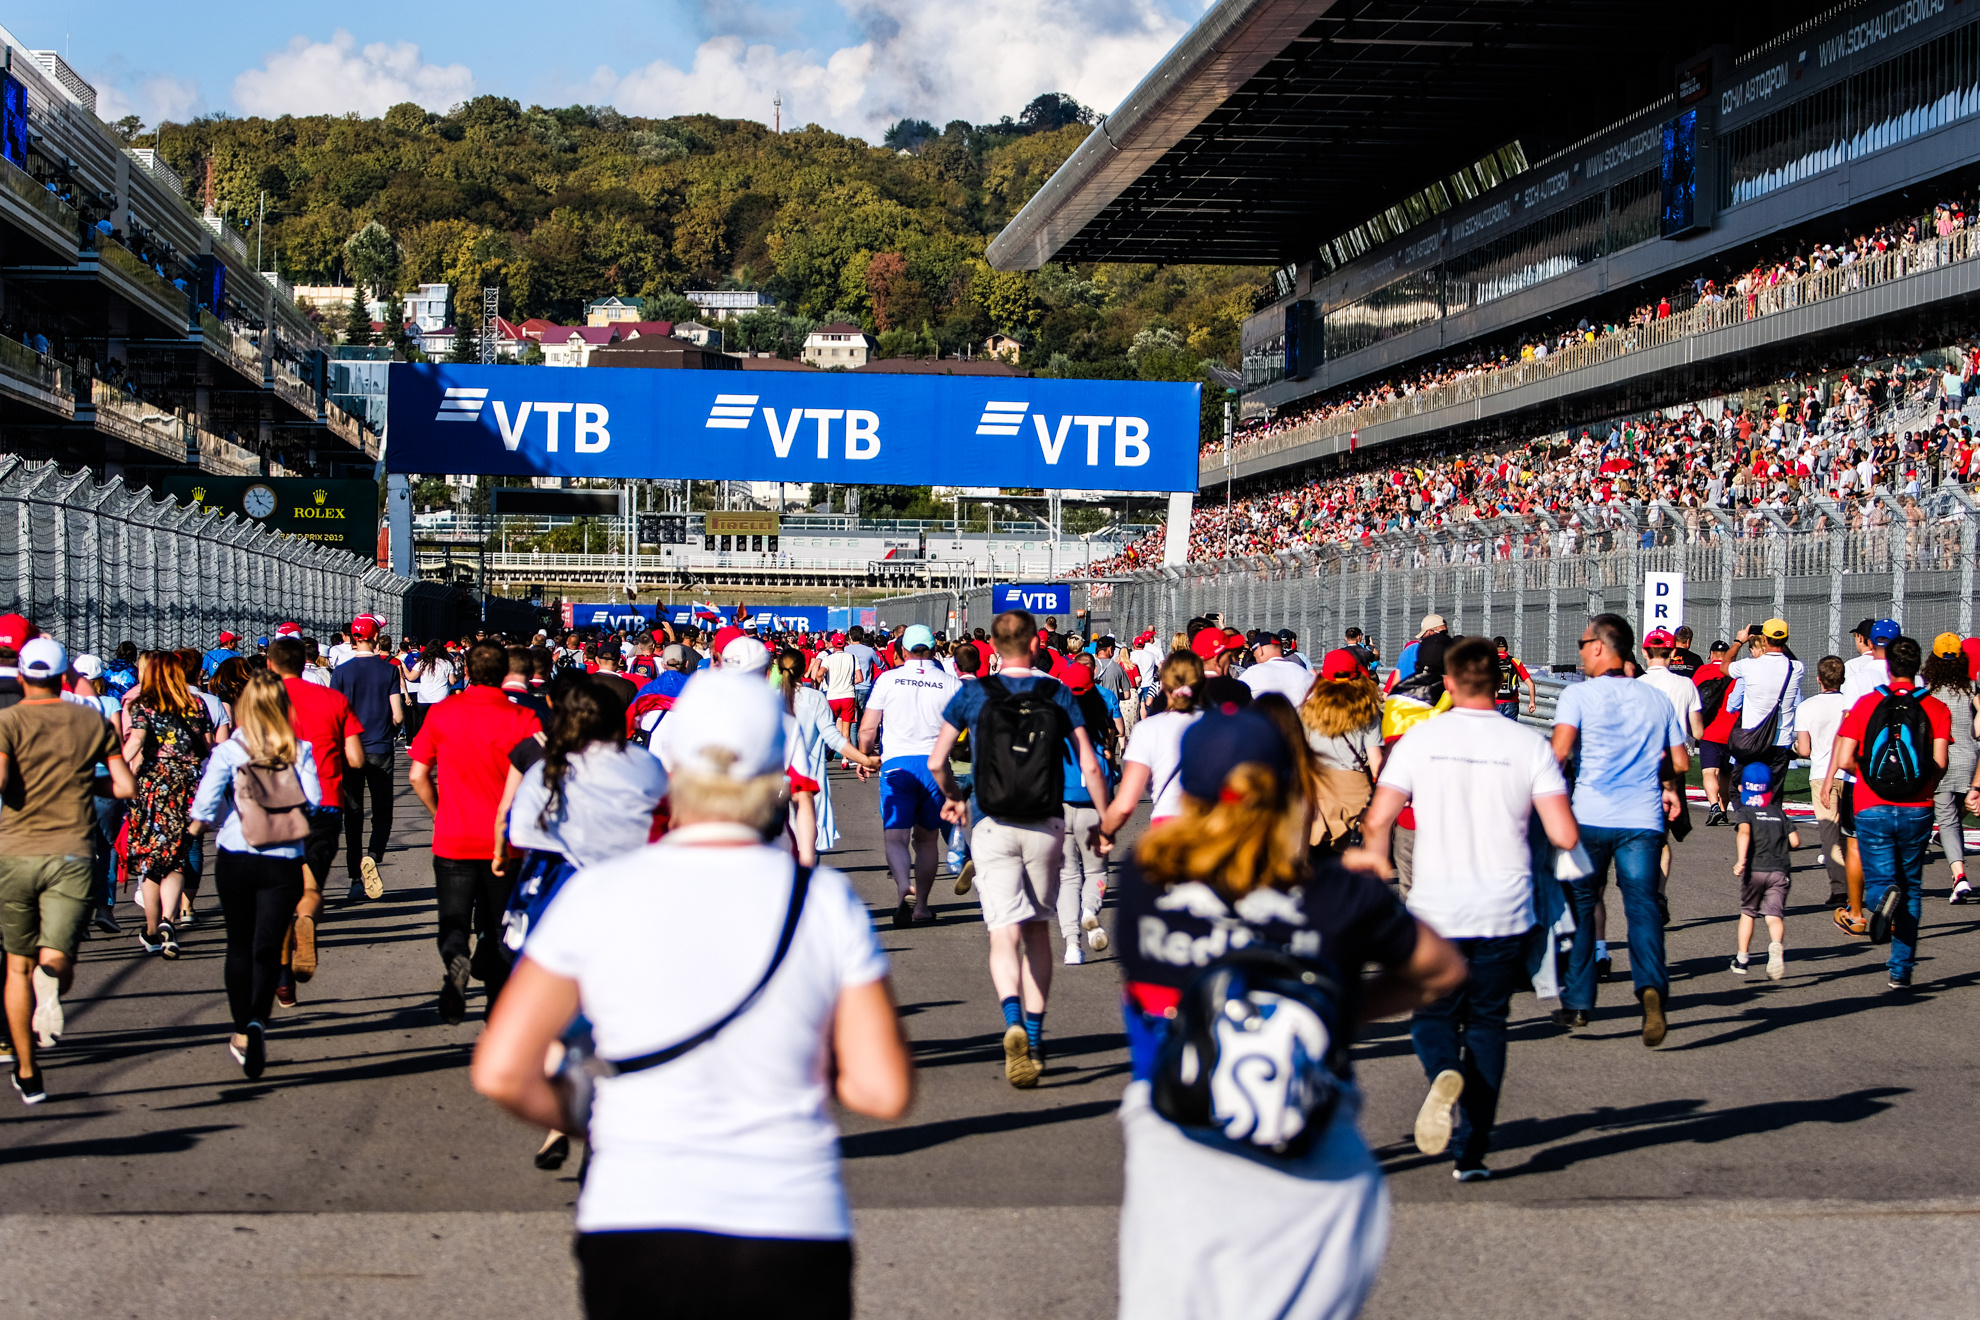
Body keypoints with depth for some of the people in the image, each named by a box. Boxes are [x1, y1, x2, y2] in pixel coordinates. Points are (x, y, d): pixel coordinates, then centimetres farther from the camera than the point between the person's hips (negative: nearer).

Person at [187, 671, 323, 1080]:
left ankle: (242, 1032, 23)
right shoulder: (299, 751, -3)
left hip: (235, 859, 0)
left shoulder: (228, 751, -6)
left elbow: (205, 805, -11)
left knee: (240, 946, 15)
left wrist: (200, 825, 11)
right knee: (268, 947, 1)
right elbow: (314, 799, -7)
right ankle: (258, 1022, -22)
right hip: (284, 862, 0)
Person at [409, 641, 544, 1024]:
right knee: (497, 928, 15)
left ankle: (455, 959, -25)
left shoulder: (441, 713, -2)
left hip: (453, 843, 0)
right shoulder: (522, 719, -8)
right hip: (504, 844, 0)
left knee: (454, 924, 7)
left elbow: (418, 776, 2)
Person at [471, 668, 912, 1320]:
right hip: (796, 1240, 0)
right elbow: (884, 1090, -3)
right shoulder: (825, 899, -2)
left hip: (634, 1228, 0)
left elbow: (500, 1071, -3)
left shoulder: (598, 894, -2)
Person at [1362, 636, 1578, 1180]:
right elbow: (1565, 835, -8)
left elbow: (1377, 822, -6)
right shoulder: (1529, 745, -3)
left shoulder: (1420, 739, -3)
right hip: (1506, 914, 1)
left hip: (1436, 911, -1)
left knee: (1433, 1016, 17)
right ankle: (1473, 1151, 10)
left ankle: (1445, 1072, -18)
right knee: (1487, 1022, 15)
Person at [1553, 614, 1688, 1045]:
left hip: (1591, 817, -2)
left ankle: (1577, 1002, 16)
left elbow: (1559, 752, -15)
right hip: (1644, 818, 2)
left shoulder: (1579, 694, -2)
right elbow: (1680, 762, 14)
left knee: (1579, 907, 13)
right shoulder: (1656, 698, 12)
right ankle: (1651, 986, -28)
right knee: (1642, 904, -2)